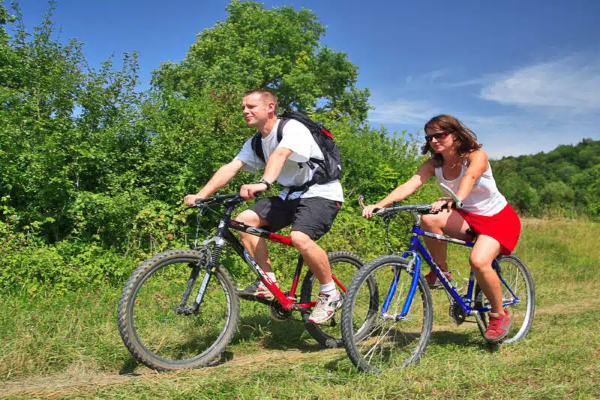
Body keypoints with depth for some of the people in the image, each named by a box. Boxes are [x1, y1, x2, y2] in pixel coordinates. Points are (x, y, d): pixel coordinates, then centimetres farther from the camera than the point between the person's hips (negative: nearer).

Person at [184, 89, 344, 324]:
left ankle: (330, 294, -11)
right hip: (291, 195, 8)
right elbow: (230, 168, -4)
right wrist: (200, 195, -17)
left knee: (300, 237, -33)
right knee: (245, 220, -9)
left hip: (322, 194, -8)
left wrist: (263, 184, -56)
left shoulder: (292, 128, -17)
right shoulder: (255, 143, 7)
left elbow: (280, 155, -38)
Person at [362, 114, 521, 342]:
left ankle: (499, 315, -5)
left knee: (479, 261, -31)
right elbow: (409, 186, -21)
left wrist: (454, 199, -62)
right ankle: (441, 272, -7)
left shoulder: (476, 156, -17)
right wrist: (379, 205, -37)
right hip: (467, 217, 4)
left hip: (498, 218, -4)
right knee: (429, 219, -28)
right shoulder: (434, 165, -5)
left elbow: (469, 178, -40)